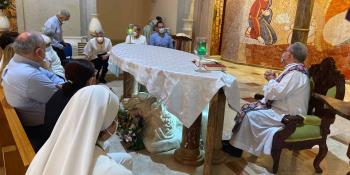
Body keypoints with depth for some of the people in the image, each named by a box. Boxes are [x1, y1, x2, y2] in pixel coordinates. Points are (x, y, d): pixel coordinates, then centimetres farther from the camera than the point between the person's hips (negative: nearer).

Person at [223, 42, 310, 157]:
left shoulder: (296, 72, -21)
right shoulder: (295, 70, 11)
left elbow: (278, 92, -29)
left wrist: (271, 80, -10)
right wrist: (273, 79, 1)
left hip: (286, 115, -10)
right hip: (283, 108, 10)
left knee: (250, 115, -15)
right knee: (248, 108, 5)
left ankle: (236, 147, 1)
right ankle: (235, 141, 9)